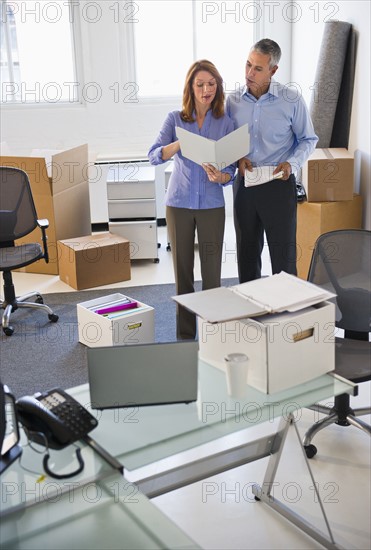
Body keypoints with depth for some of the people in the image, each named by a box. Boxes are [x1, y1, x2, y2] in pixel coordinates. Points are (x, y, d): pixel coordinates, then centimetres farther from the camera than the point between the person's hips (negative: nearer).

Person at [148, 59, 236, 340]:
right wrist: (181, 143, -29)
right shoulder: (175, 119, 1)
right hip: (179, 202, 0)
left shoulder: (226, 123, 2)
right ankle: (185, 335, 17)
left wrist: (220, 177, -24)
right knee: (182, 269, 6)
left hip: (212, 204, 0)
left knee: (212, 271, 0)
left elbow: (231, 170, -1)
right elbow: (154, 156, -11)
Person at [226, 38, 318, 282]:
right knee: (247, 251, 13)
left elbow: (308, 139, 1)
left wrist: (292, 163, -16)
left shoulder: (292, 100, -8)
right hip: (245, 183, 3)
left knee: (283, 253, 1)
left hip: (279, 184, -3)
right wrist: (237, 158, -10)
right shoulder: (234, 100, 0)